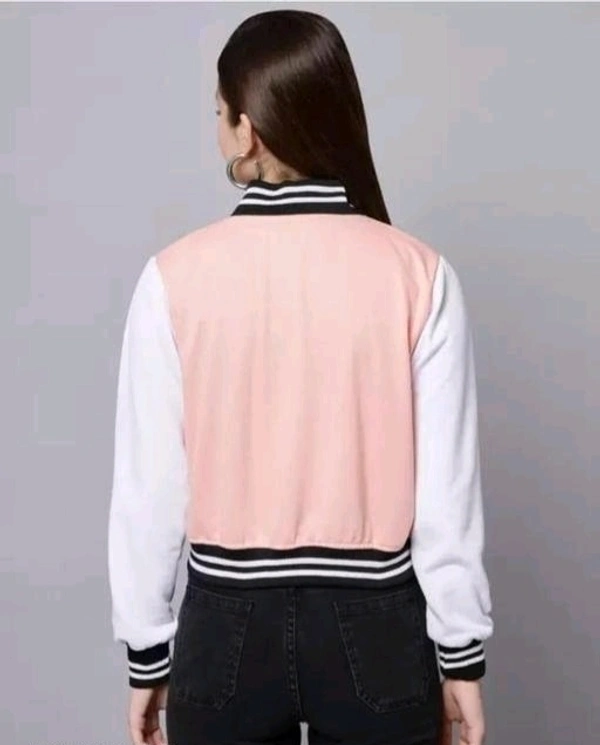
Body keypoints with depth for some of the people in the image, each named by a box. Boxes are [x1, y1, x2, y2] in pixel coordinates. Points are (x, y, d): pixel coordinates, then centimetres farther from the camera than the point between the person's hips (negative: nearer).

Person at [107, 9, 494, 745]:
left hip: (227, 628, 0)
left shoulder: (175, 277, -12)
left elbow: (148, 488, -7)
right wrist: (461, 651, 4)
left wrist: (146, 650, 6)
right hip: (374, 629, 1)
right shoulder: (417, 274, -11)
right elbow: (447, 488, -9)